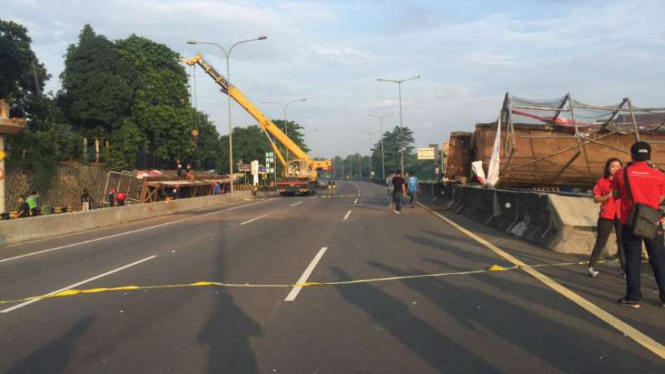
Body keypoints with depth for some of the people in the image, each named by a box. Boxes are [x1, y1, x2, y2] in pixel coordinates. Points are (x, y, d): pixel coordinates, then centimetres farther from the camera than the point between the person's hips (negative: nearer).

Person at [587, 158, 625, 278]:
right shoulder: (602, 182, 2)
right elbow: (596, 199, 1)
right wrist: (608, 196, -14)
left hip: (621, 215, 2)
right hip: (606, 216, -2)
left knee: (622, 242, 3)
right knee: (601, 241, -2)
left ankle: (623, 269, 11)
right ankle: (591, 266, 4)